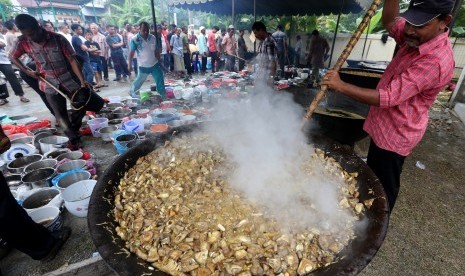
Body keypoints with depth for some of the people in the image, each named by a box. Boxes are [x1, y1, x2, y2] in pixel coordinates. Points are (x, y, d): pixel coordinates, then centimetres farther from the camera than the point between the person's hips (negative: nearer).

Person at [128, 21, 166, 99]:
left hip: (155, 64, 3)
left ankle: (163, 95, 14)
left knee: (160, 80, 2)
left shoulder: (153, 37, -2)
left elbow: (156, 50, 7)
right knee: (139, 80, 12)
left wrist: (159, 61, 10)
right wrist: (129, 65, -13)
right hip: (143, 66, -3)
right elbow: (131, 53, -11)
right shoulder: (134, 39, -12)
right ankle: (132, 91, 36)